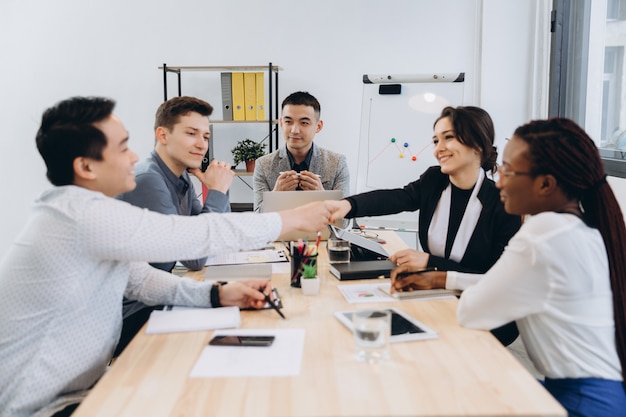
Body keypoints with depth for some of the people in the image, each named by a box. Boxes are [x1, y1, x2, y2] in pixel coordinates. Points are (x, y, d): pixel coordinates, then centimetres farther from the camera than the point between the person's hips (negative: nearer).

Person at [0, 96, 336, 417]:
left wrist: (218, 294, -7)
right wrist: (295, 219, -14)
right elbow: (199, 234, -25)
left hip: (81, 386, 8)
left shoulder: (79, 208, 4)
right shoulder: (82, 215, -27)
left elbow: (140, 278, 8)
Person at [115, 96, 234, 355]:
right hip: (131, 316, -8)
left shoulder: (183, 179, 4)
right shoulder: (147, 180, -22)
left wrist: (219, 190, -5)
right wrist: (217, 192, -17)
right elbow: (196, 259, -23)